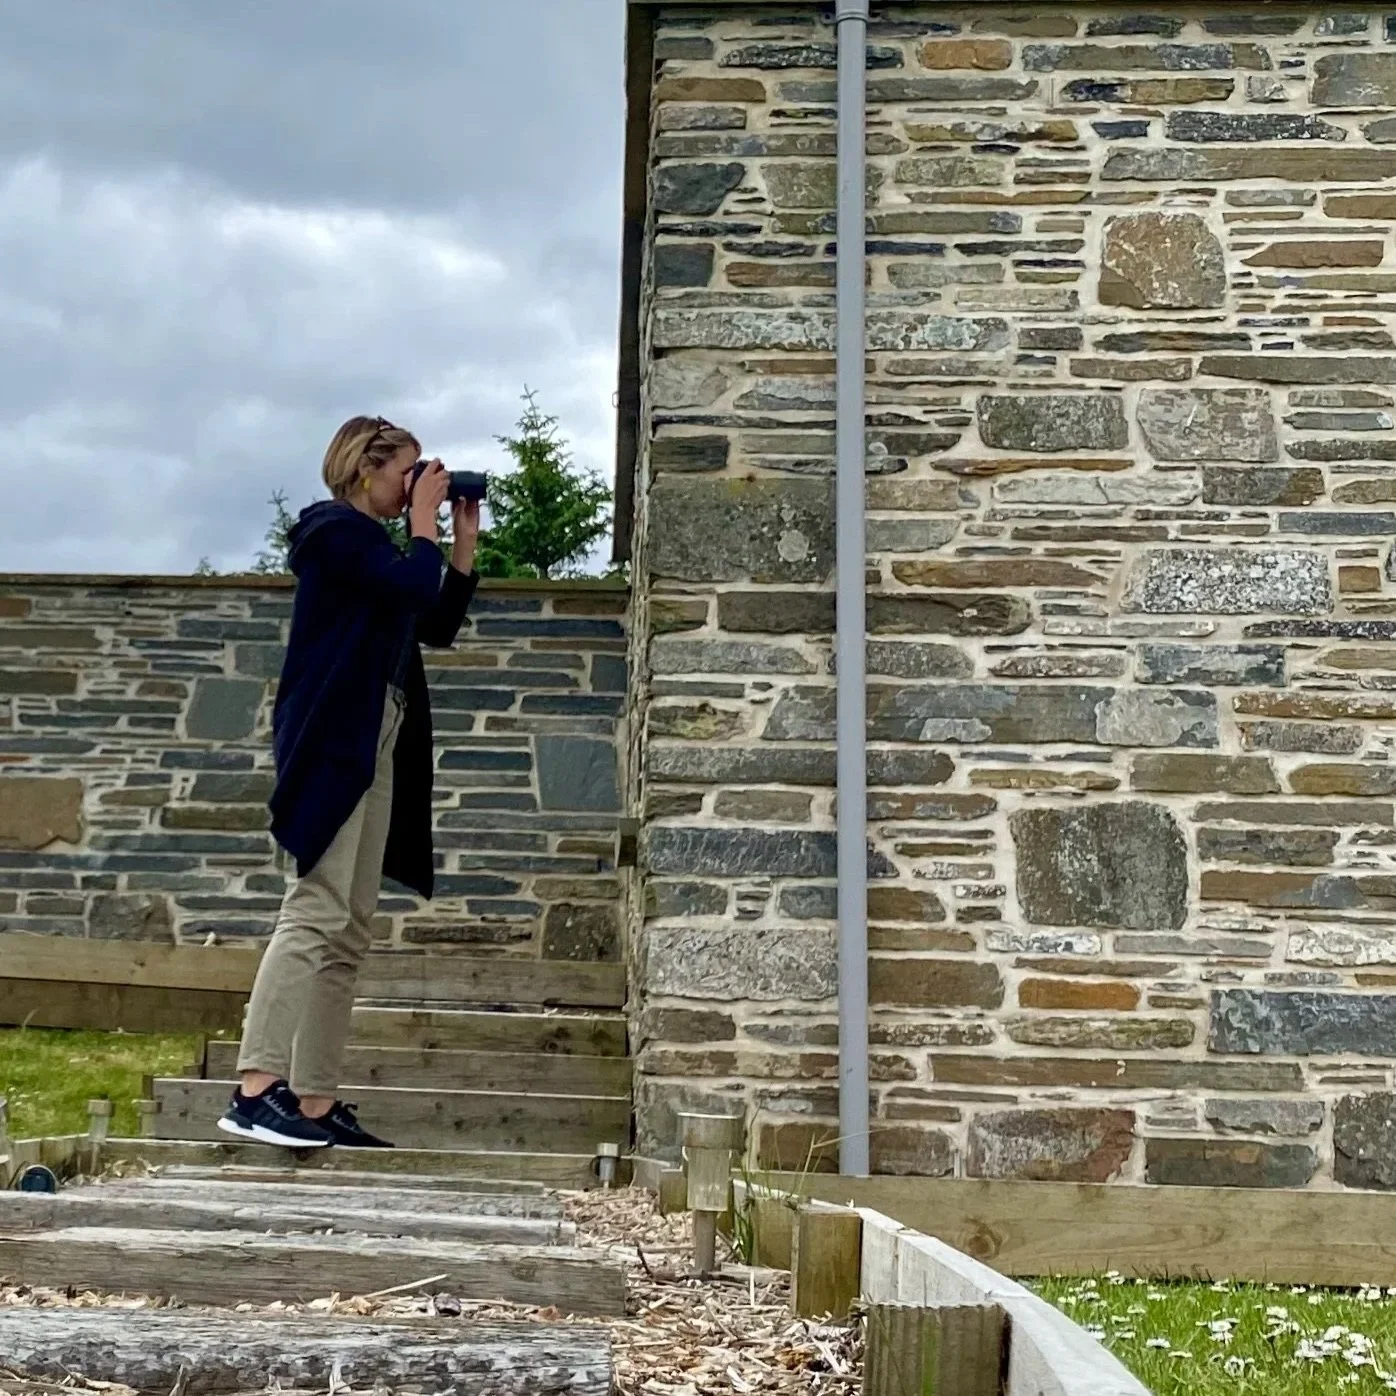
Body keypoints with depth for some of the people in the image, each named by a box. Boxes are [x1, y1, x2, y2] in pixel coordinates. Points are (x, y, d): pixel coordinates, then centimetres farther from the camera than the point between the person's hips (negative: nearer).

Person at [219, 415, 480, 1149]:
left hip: (372, 747, 10)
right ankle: (256, 1091, -22)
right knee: (317, 913, -18)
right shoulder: (336, 529, -5)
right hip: (333, 743, -10)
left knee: (349, 930, 4)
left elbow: (439, 623, 24)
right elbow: (420, 589, -18)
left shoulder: (371, 544, 23)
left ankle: (316, 1100, 2)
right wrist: (425, 518, -2)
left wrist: (465, 538, 20)